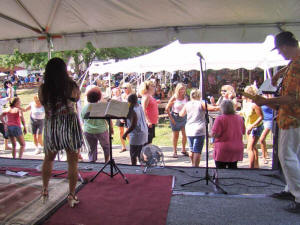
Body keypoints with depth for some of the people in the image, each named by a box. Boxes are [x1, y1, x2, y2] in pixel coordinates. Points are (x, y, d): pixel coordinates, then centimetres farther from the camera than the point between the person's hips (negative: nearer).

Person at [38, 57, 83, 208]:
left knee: (48, 159, 23)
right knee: (72, 162, 8)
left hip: (51, 126, 2)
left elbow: (43, 103, 9)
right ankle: (71, 196, 15)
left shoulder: (43, 89, -6)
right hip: (70, 124, -2)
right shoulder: (72, 86, -9)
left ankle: (45, 191, 32)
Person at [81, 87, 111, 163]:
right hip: (101, 130, -3)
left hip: (88, 131, 3)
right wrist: (111, 129, 4)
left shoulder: (84, 108, 1)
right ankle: (106, 161, 21)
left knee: (92, 149, 15)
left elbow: (83, 120, 11)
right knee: (106, 146, 18)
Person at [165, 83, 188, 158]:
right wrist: (171, 118, -10)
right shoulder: (174, 98, -11)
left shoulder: (185, 98, 1)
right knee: (175, 135, 6)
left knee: (185, 134, 0)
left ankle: (183, 150, 19)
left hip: (183, 117, 3)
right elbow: (167, 108, -9)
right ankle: (174, 151, 18)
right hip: (175, 117, -3)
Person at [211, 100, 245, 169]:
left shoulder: (220, 118, -14)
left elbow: (214, 134, -18)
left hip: (223, 149, -5)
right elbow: (243, 132, 15)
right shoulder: (240, 118, 4)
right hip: (237, 149, 5)